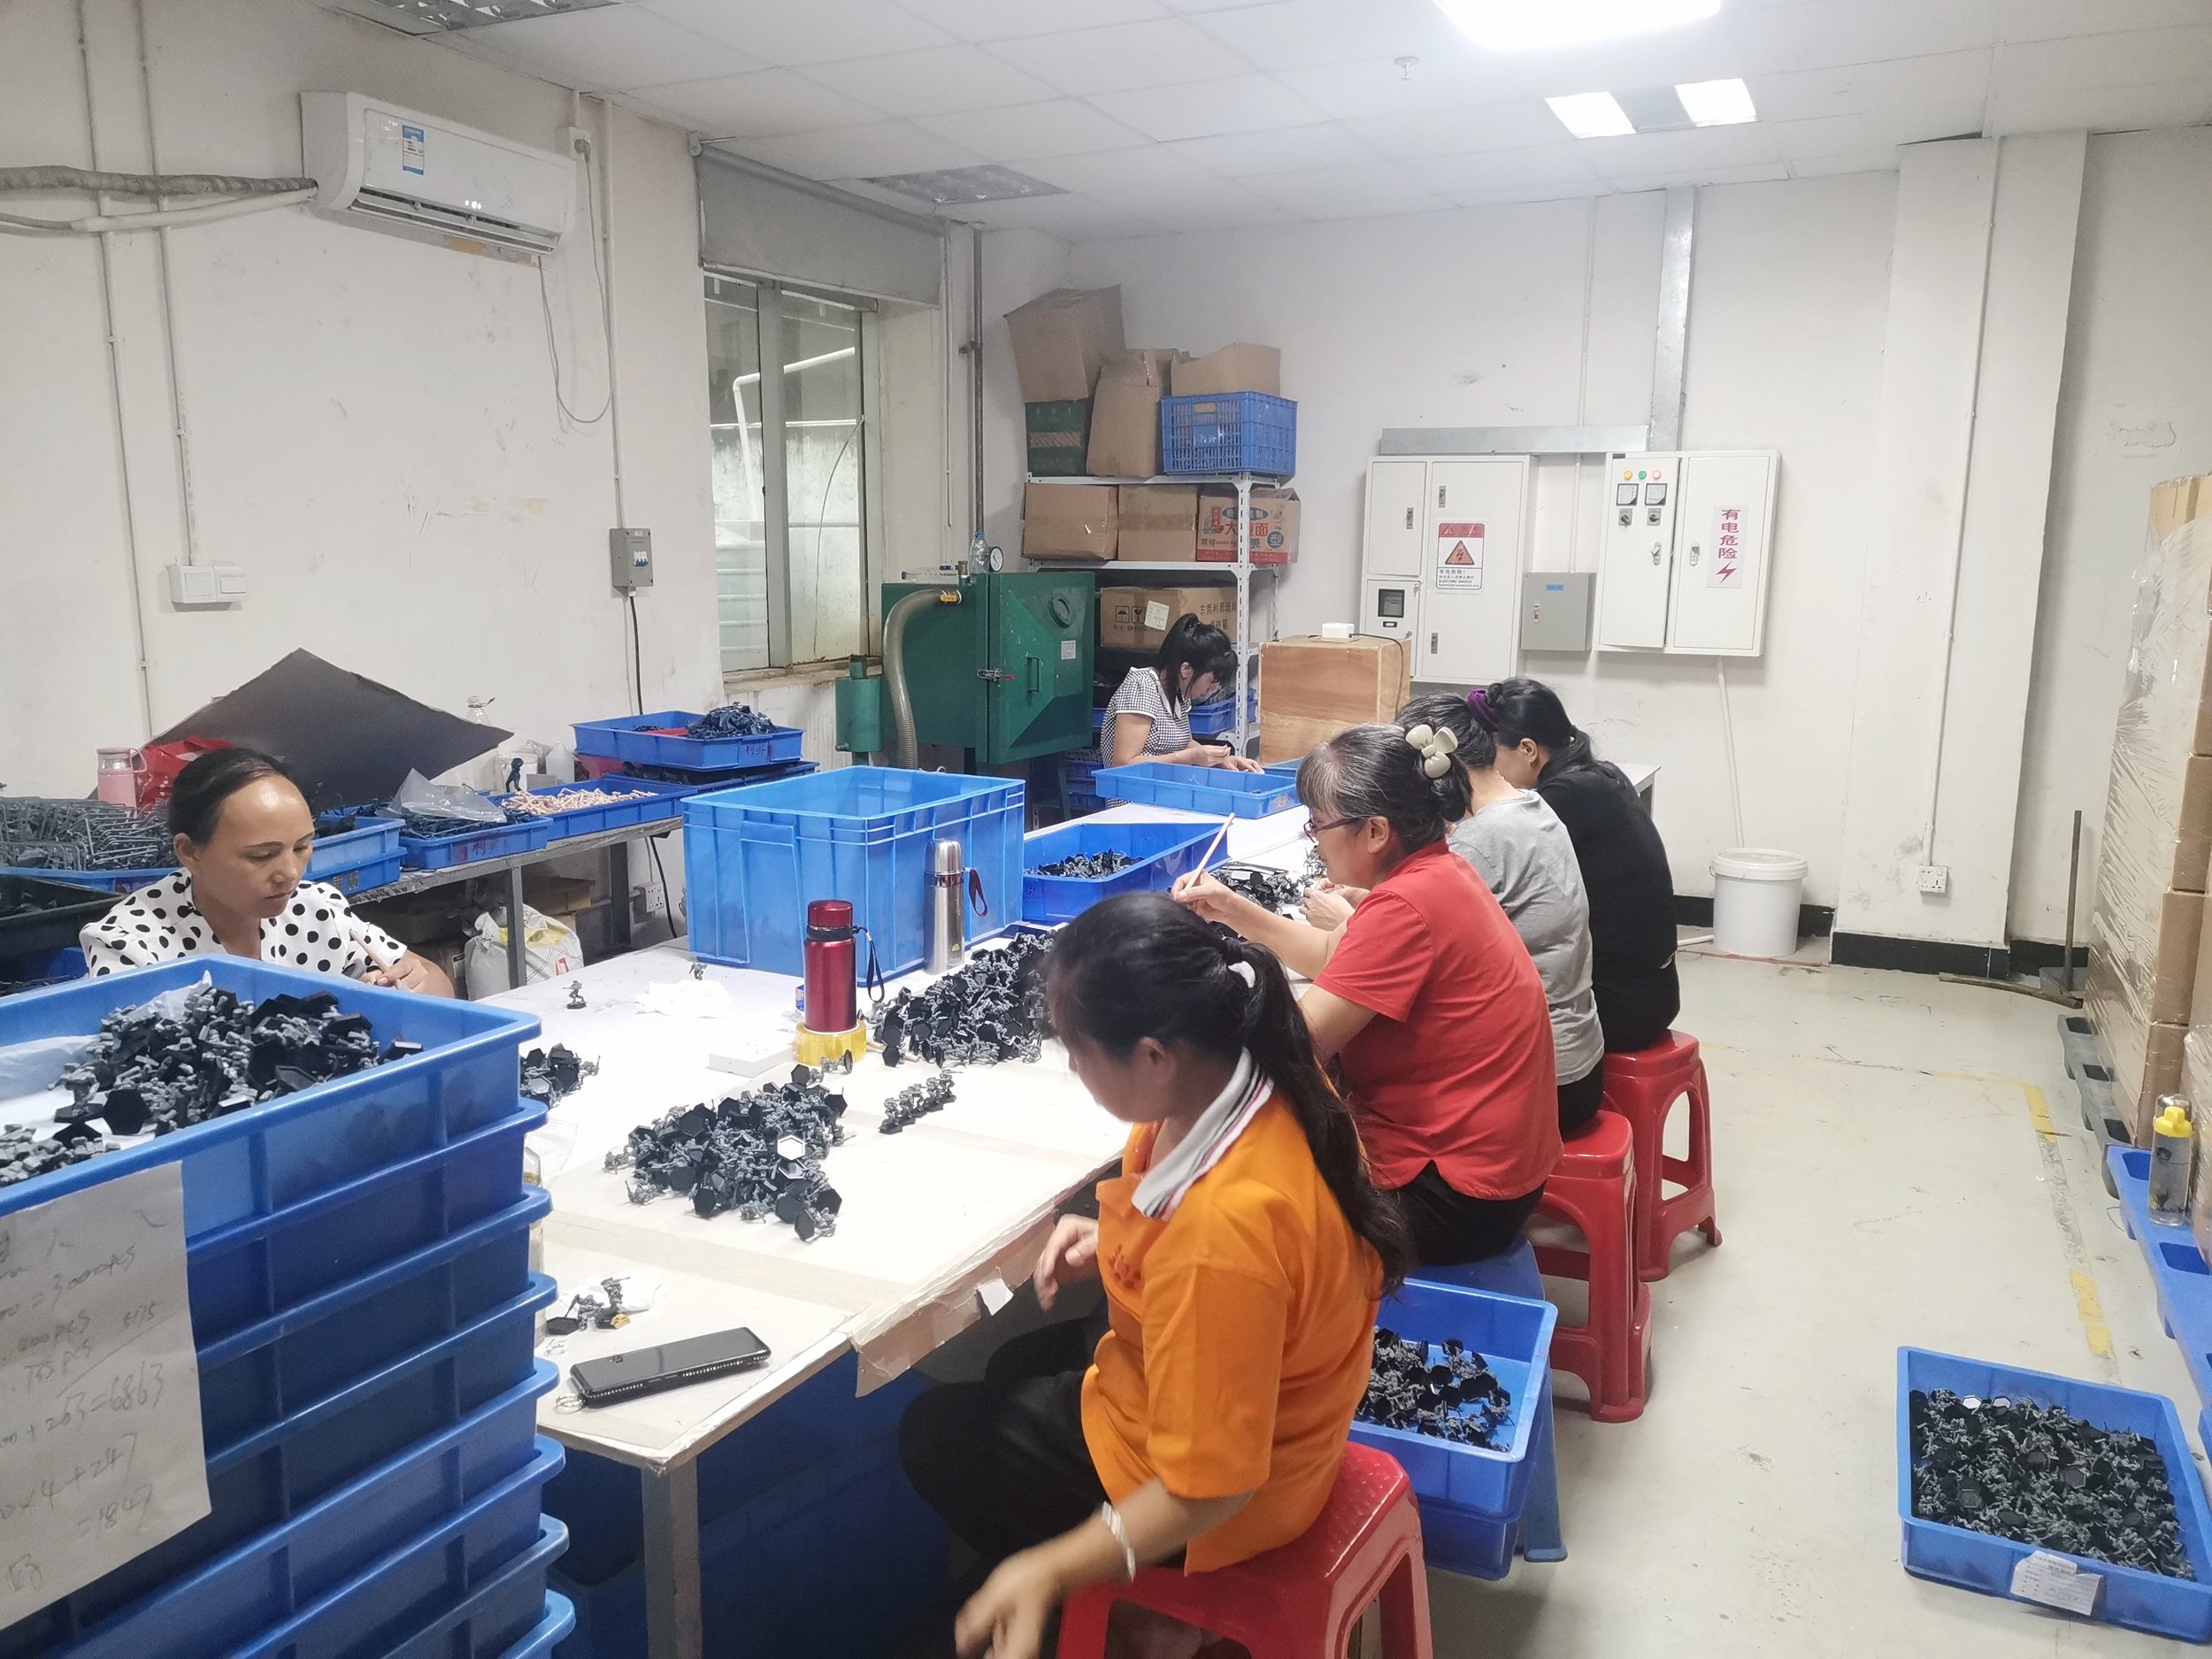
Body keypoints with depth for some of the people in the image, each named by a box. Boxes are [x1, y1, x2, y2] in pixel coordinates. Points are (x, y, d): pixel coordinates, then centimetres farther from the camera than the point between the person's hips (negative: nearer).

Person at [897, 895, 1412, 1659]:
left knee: (934, 1433, 15)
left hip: (1202, 1488, -8)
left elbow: (1210, 1486, -31)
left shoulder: (1220, 1231, -41)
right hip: (1266, 1402, 8)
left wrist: (1047, 1573, -37)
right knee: (1019, 1366, 31)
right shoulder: (1265, 1074, -17)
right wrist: (1117, 1246, -4)